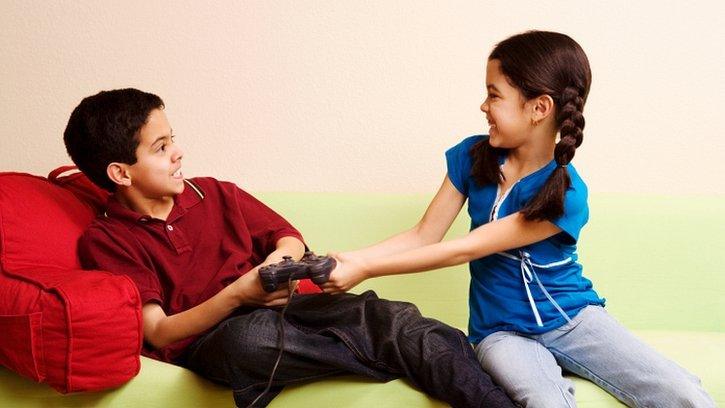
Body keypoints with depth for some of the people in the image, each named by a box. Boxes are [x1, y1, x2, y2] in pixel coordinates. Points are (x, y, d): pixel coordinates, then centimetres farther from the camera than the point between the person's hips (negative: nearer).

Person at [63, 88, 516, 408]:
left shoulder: (214, 194, 15)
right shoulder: (104, 241, 1)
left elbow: (289, 237, 21)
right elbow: (158, 333, -7)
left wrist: (282, 256, -5)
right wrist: (238, 294, -21)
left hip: (283, 305, 5)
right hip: (207, 338, -4)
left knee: (390, 315, -26)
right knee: (250, 336, -42)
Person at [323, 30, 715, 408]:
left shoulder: (565, 195, -20)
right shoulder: (472, 156, -4)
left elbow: (462, 250, -21)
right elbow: (424, 236, -1)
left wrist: (366, 269, -20)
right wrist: (350, 259, -13)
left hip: (573, 316, -1)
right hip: (503, 332, 2)